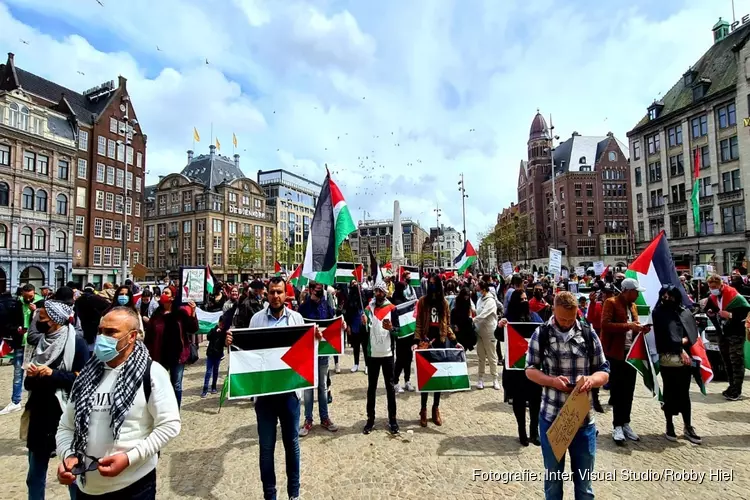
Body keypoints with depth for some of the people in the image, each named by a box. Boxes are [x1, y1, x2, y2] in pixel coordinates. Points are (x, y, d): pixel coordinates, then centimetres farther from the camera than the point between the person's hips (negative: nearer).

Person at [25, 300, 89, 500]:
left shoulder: (77, 343, -11)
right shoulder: (41, 342, 7)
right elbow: (29, 384, 13)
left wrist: (53, 374, -20)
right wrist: (31, 376, -7)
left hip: (66, 416, -6)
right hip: (40, 415, 6)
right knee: (34, 476, 19)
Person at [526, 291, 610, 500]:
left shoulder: (589, 335, -3)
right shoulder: (541, 335, -6)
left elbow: (604, 372, 3)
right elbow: (530, 369, -1)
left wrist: (591, 379, -19)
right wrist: (552, 381, -19)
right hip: (551, 416, -1)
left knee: (584, 479, 16)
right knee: (553, 475, 18)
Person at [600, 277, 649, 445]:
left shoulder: (632, 305, 14)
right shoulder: (611, 303, -10)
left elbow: (634, 325, 20)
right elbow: (605, 324, -20)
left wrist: (641, 328, -1)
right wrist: (628, 326, -23)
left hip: (631, 352, 7)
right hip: (616, 353, -7)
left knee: (628, 390, 13)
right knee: (617, 390, 0)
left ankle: (625, 424, 24)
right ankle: (617, 426, 9)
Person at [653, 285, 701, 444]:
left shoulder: (685, 312, 9)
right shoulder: (659, 313, -1)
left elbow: (693, 333, 5)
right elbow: (666, 335, -6)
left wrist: (683, 341, -11)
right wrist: (680, 350, -9)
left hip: (685, 358, 3)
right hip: (668, 359, -3)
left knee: (684, 393, 10)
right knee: (670, 393, 4)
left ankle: (688, 428, 20)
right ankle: (669, 426, 15)